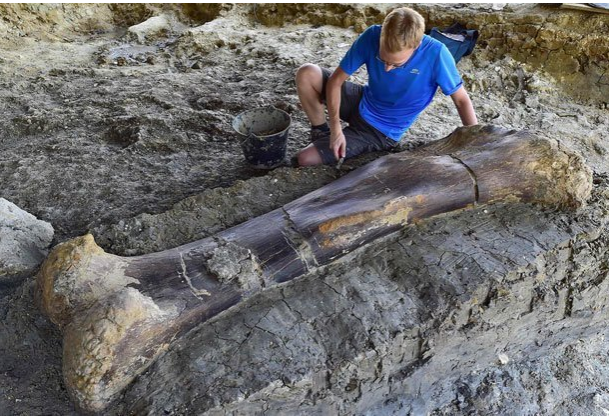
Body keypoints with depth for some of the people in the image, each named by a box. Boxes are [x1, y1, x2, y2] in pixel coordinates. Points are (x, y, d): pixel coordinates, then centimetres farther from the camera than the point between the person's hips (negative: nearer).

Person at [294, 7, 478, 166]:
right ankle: (321, 132, 3)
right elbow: (335, 80, -16)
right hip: (361, 103, 4)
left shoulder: (435, 54, -29)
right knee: (306, 74, -19)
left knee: (303, 159, -18)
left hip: (380, 131, -3)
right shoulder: (372, 37, -22)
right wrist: (336, 129, -24)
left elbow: (461, 99, -16)